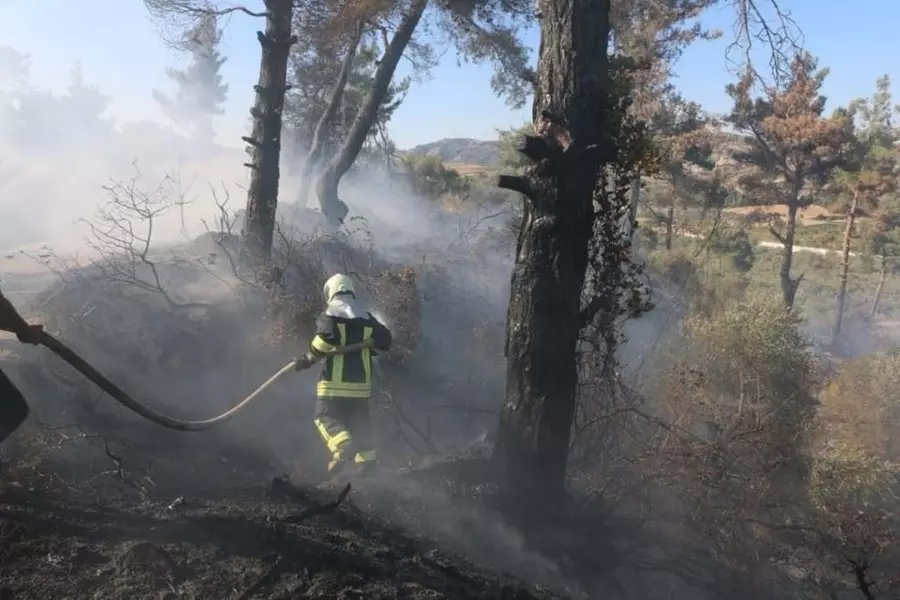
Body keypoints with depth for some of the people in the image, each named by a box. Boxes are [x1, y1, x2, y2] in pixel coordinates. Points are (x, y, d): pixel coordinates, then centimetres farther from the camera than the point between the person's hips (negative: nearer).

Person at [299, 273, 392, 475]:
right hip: (360, 381, 5)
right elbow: (384, 341, 9)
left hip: (334, 380, -5)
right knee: (359, 420, 15)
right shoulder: (366, 319, 12)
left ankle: (343, 446, -25)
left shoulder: (331, 314, -3)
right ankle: (366, 456, 17)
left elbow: (327, 334, -22)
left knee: (326, 416, -1)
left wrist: (311, 356, -8)